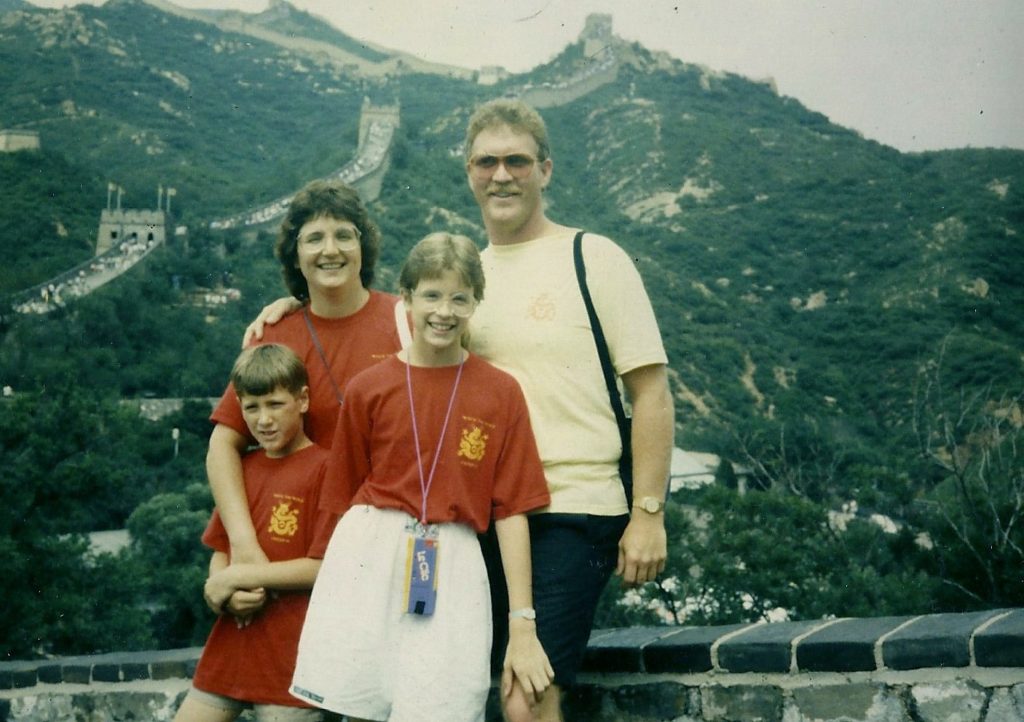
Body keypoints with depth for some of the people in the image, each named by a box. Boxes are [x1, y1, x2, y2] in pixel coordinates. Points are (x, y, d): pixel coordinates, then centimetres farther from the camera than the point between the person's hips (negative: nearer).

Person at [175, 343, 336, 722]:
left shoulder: (324, 469, -10)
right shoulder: (242, 469, 11)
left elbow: (323, 567, -15)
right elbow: (219, 554, 14)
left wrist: (237, 577, -12)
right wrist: (227, 596, -8)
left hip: (292, 652, -6)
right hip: (230, 644, 6)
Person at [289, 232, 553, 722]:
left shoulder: (500, 392, 2)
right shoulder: (368, 389, 4)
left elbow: (511, 510, 1)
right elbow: (344, 497, 11)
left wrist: (523, 626, -2)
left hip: (452, 567, 0)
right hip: (368, 557, 1)